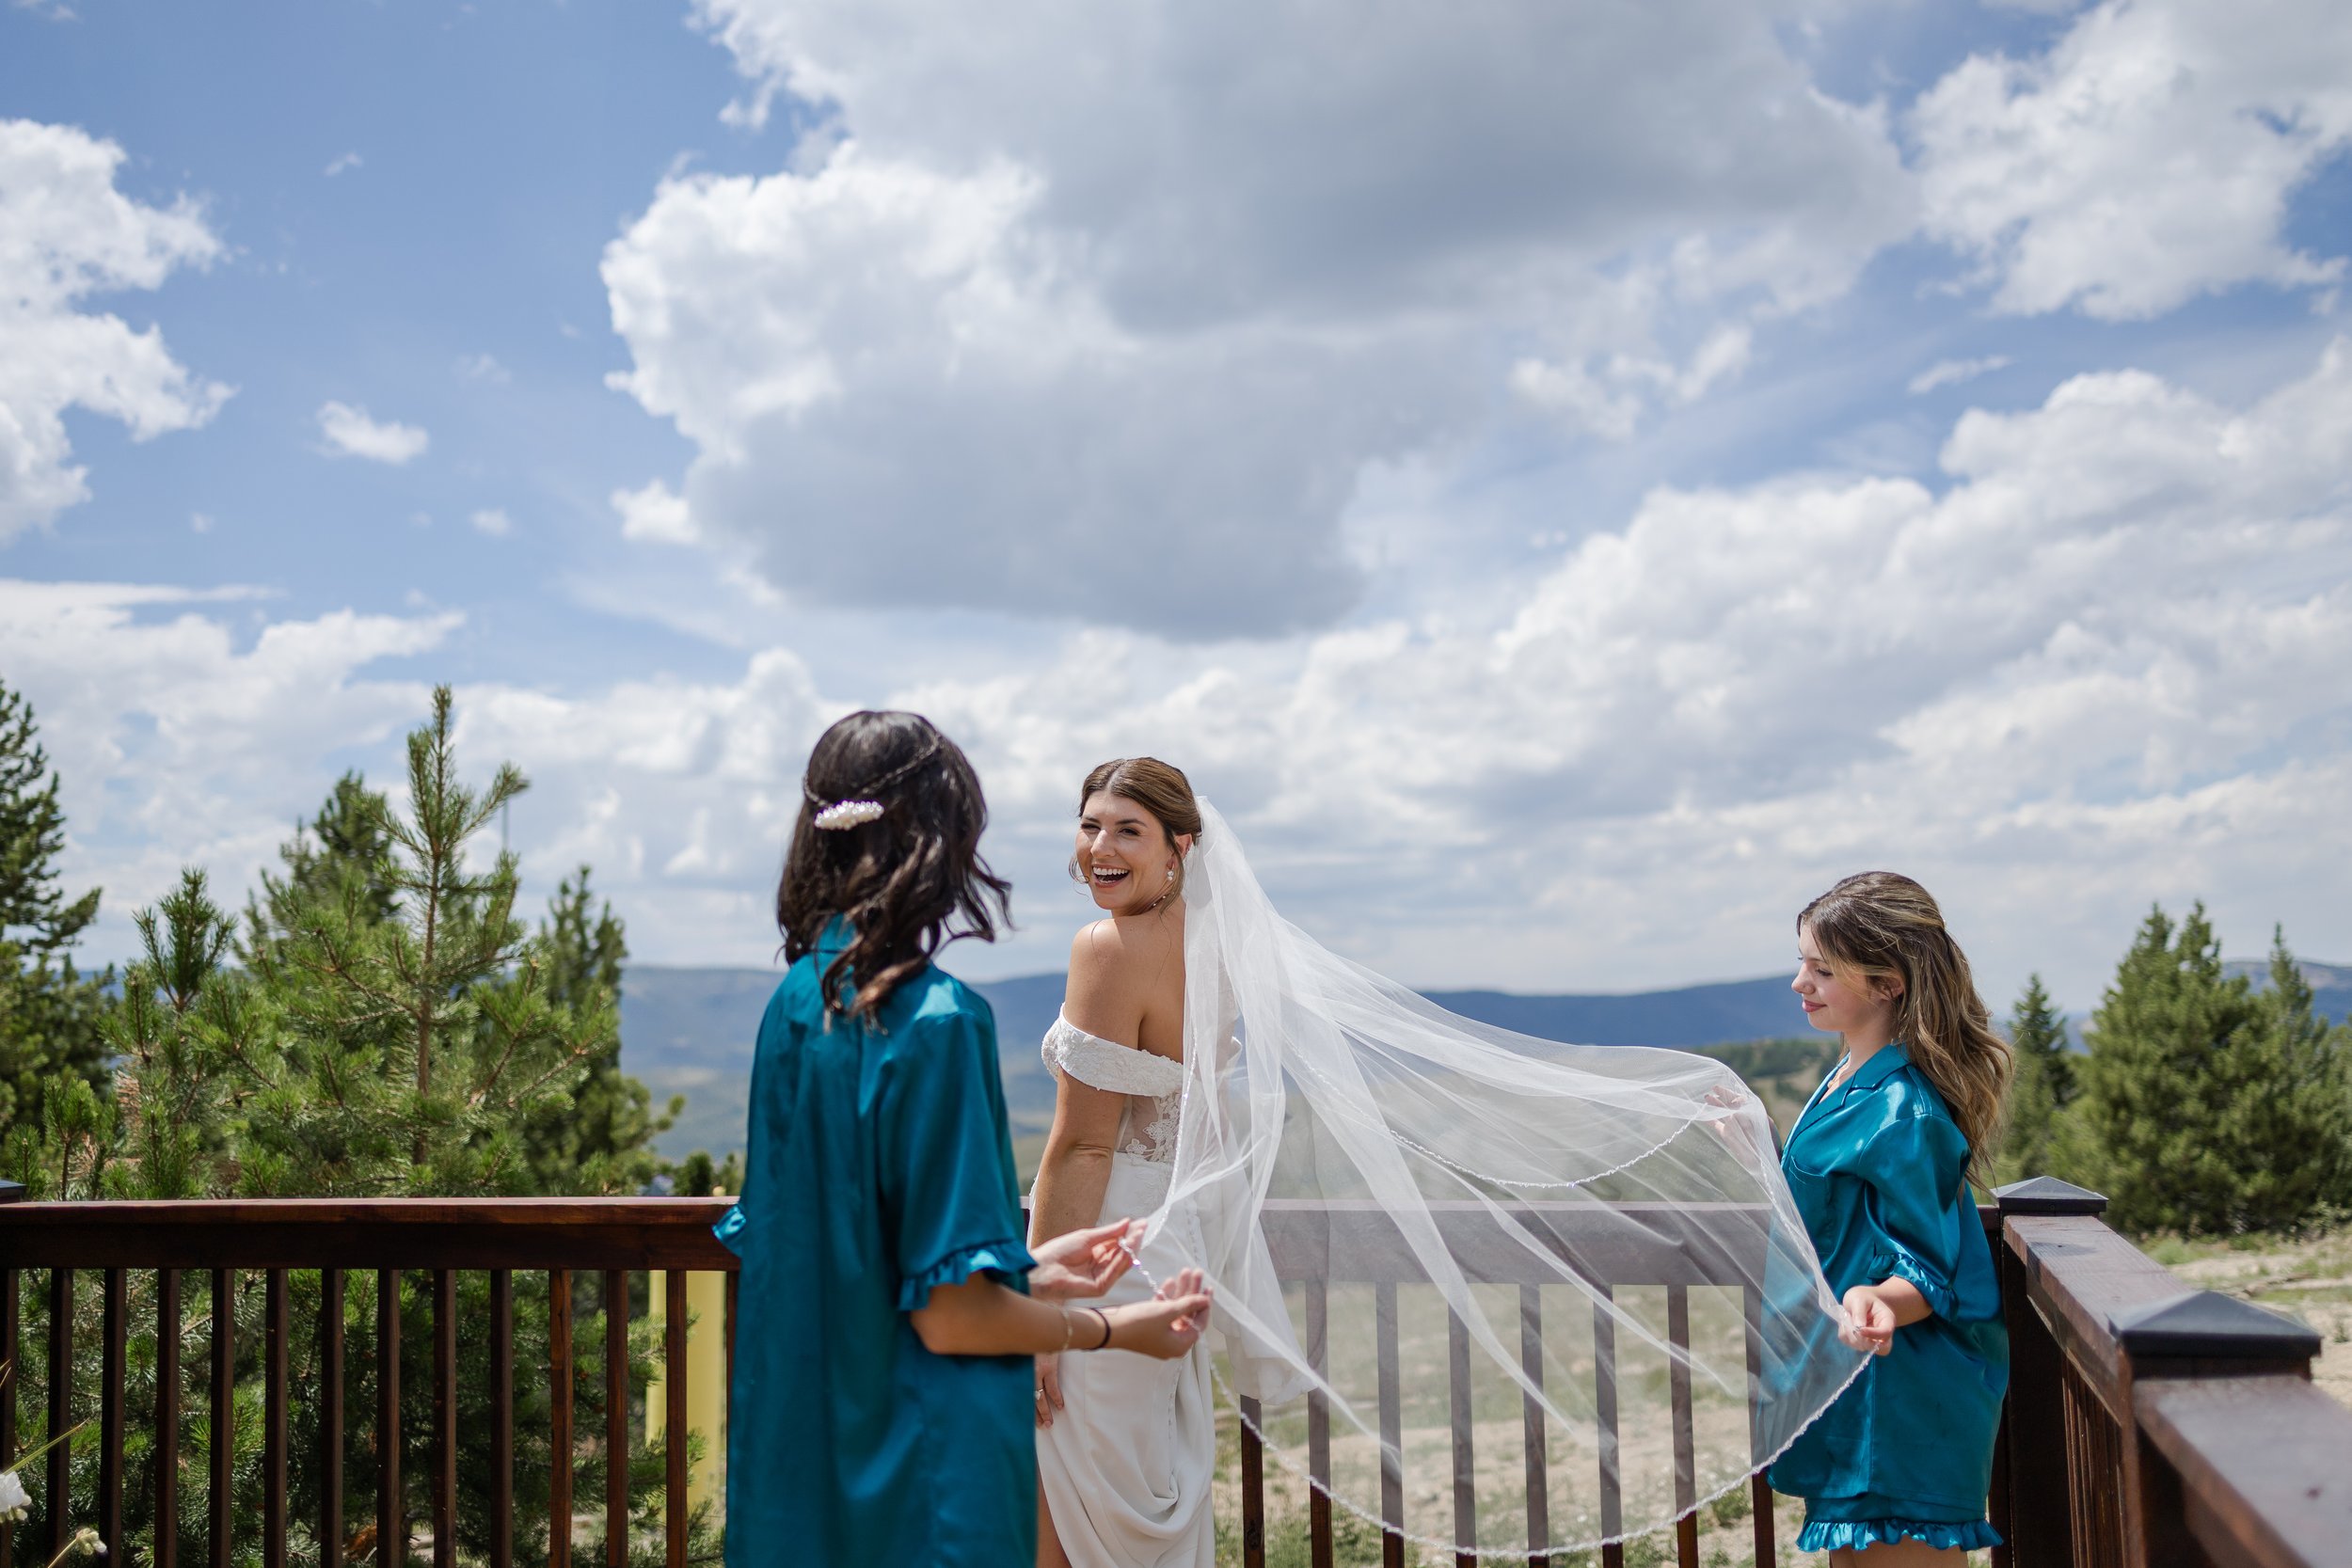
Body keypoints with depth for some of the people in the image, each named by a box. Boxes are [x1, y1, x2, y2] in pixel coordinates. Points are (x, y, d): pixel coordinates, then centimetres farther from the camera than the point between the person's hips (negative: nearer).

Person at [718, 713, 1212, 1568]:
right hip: (920, 1480, -7)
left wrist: (1026, 1268, 16)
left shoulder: (795, 1001, 3)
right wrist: (1114, 1327, -4)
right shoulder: (936, 1018, -20)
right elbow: (950, 1314, -19)